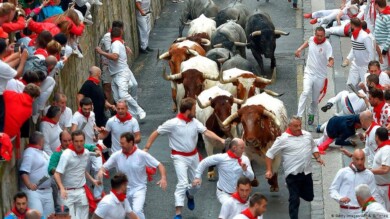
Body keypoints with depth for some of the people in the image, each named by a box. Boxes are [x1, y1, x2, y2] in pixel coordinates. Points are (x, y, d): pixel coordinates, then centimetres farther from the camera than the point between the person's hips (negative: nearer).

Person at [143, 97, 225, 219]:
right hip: (180, 157, -5)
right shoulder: (172, 123, -19)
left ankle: (190, 195, 51)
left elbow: (206, 132, -13)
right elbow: (156, 133, -11)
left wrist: (221, 140, -28)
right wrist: (146, 148, -13)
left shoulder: (194, 122, -4)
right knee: (183, 183, -17)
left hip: (193, 156, 6)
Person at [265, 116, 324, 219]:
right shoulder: (283, 139, -11)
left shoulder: (307, 135, 4)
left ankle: (296, 191, 44)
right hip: (292, 174, -5)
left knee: (309, 197, 16)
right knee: (294, 200, -2)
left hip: (306, 173, 5)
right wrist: (269, 170, -13)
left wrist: (318, 158, 4)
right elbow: (270, 154, -7)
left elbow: (313, 147, 22)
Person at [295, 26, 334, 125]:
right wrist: (300, 49, 14)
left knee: (315, 99, 10)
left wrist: (330, 63, -50)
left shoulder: (327, 45, -15)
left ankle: (311, 115, 38)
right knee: (306, 92, -22)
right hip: (309, 73, 2)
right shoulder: (312, 39, -2)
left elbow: (330, 58, -28)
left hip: (320, 76, -2)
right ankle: (299, 115, -24)